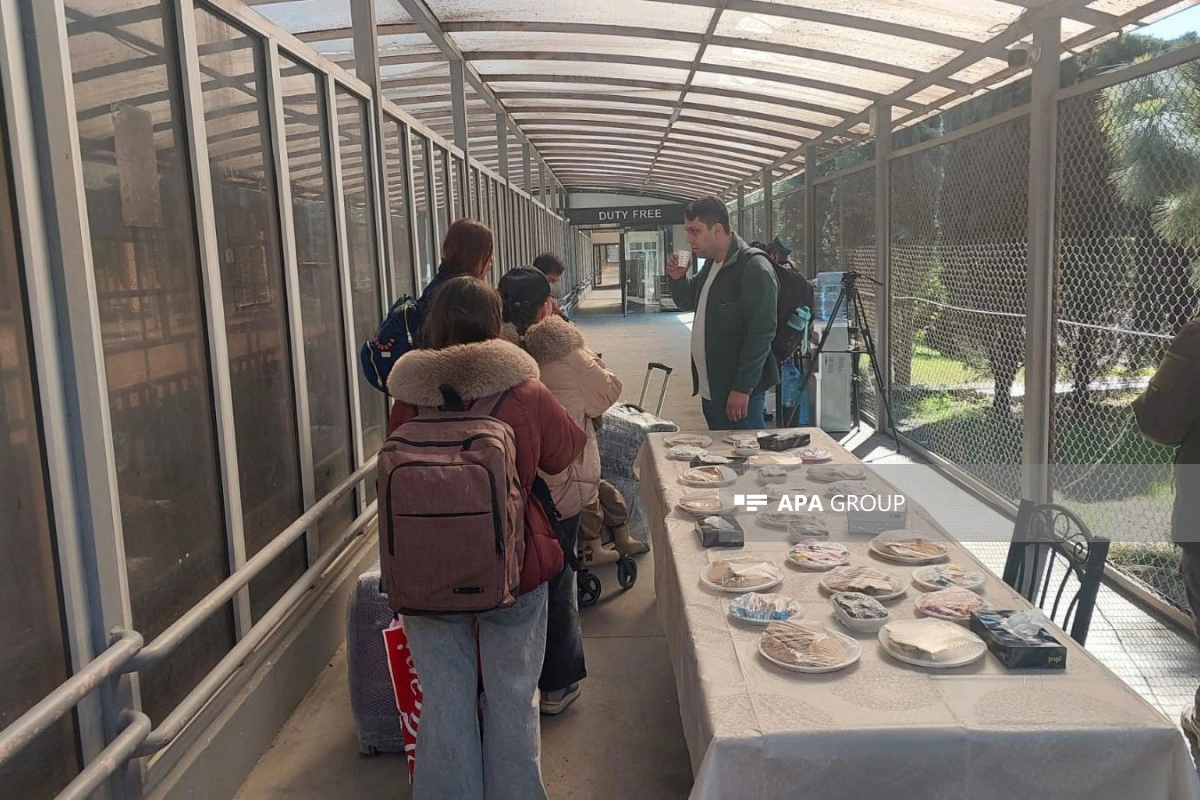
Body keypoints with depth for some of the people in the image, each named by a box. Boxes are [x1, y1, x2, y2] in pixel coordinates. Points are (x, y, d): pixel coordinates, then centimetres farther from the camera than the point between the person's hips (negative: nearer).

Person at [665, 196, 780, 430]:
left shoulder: (754, 268, -17)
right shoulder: (711, 265, 11)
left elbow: (760, 334, -21)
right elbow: (687, 302, 25)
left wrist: (742, 389, -22)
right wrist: (677, 278, 4)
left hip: (737, 393, -9)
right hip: (710, 389, 9)